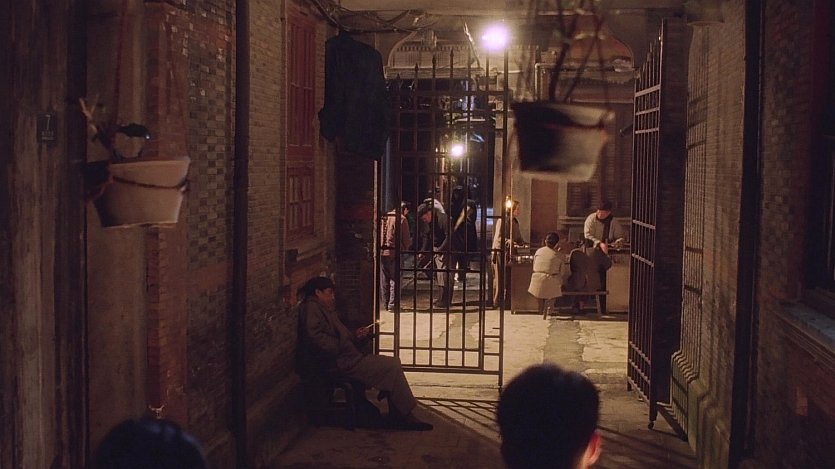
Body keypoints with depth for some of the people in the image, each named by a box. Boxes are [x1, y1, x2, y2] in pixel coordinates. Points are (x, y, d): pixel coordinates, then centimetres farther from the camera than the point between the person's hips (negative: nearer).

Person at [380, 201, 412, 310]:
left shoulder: (385, 217, 10)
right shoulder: (402, 219, -7)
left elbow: (379, 234, 14)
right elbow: (406, 238, -5)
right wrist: (406, 248, 13)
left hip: (382, 252, 6)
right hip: (394, 252, -6)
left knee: (385, 279, 12)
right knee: (394, 279, 0)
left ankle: (386, 303, 17)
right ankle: (392, 304, -3)